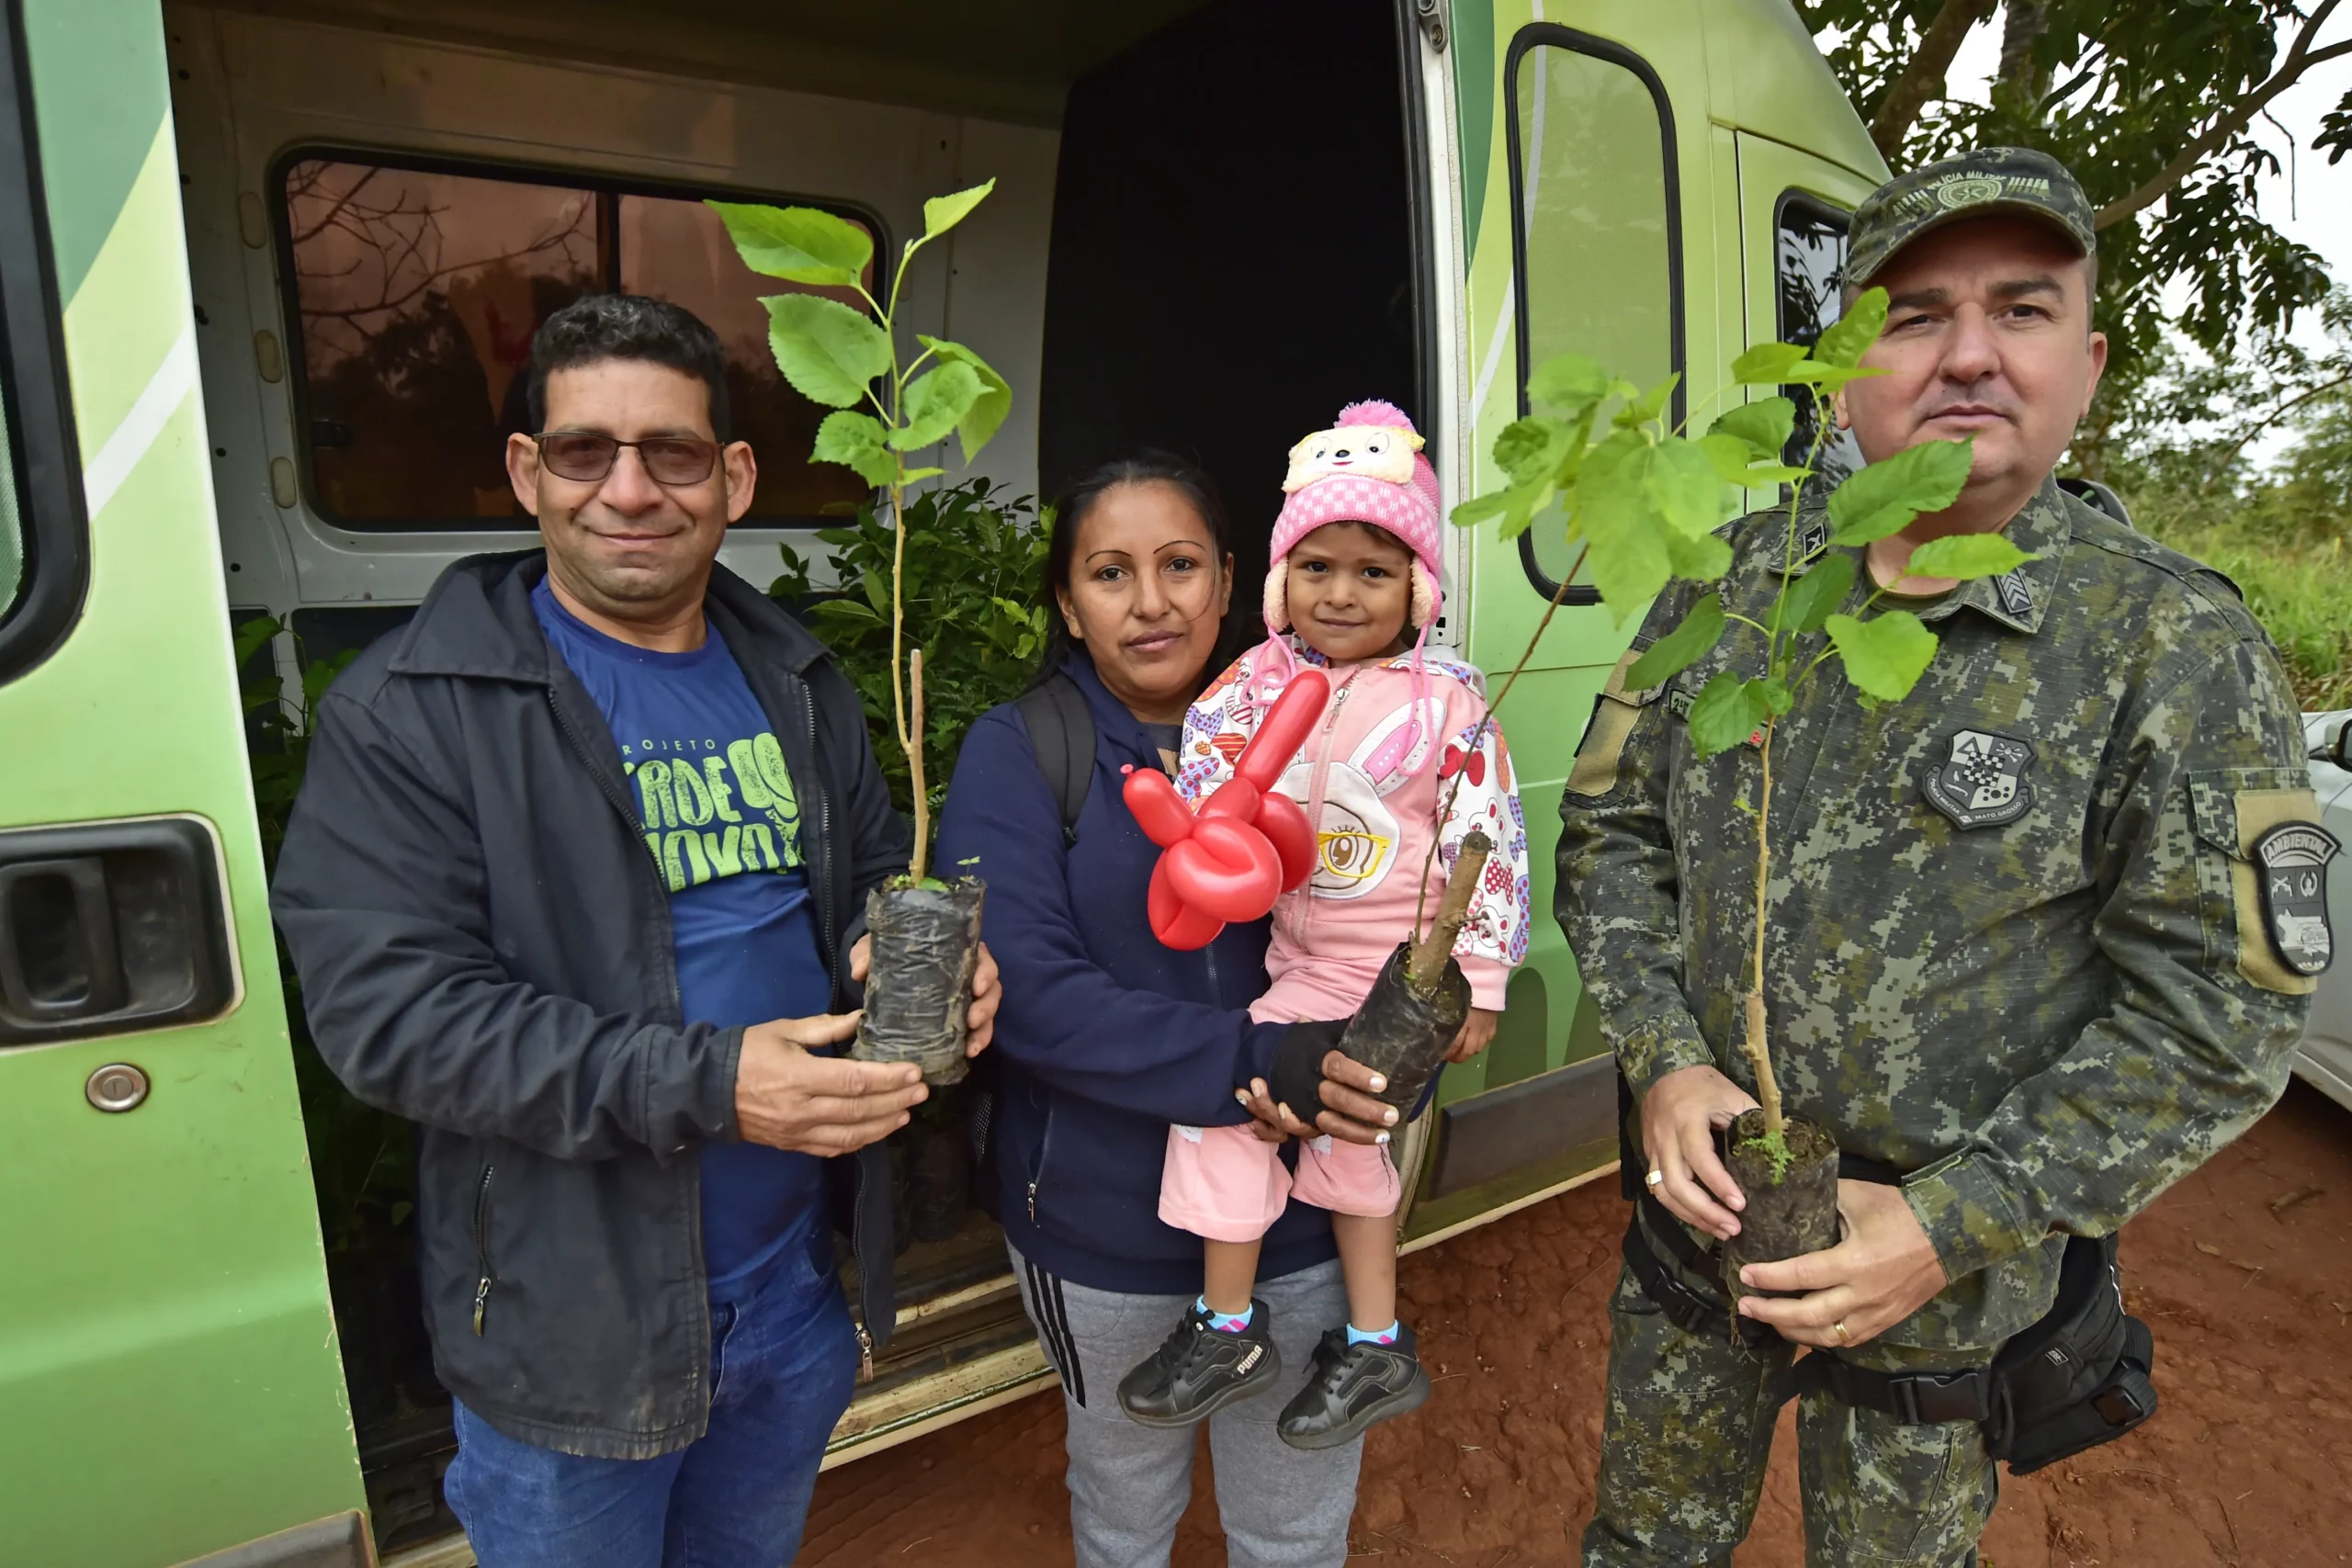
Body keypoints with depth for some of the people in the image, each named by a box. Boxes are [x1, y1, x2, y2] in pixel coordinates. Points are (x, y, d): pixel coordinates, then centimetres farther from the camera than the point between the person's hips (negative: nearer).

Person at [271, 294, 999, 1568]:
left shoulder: (797, 682, 3)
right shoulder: (411, 711, -14)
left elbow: (874, 877, 12)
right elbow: (385, 1005, -21)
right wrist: (705, 1084, -30)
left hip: (798, 1281, 5)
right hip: (571, 1324, -4)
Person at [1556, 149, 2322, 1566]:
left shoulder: (2176, 647, -14)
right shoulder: (1731, 581, -5)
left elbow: (2219, 1013, -14)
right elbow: (1609, 832, 0)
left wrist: (1950, 1229, -19)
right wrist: (1665, 1062, -13)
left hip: (1947, 1275, -2)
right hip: (1700, 1199, 3)